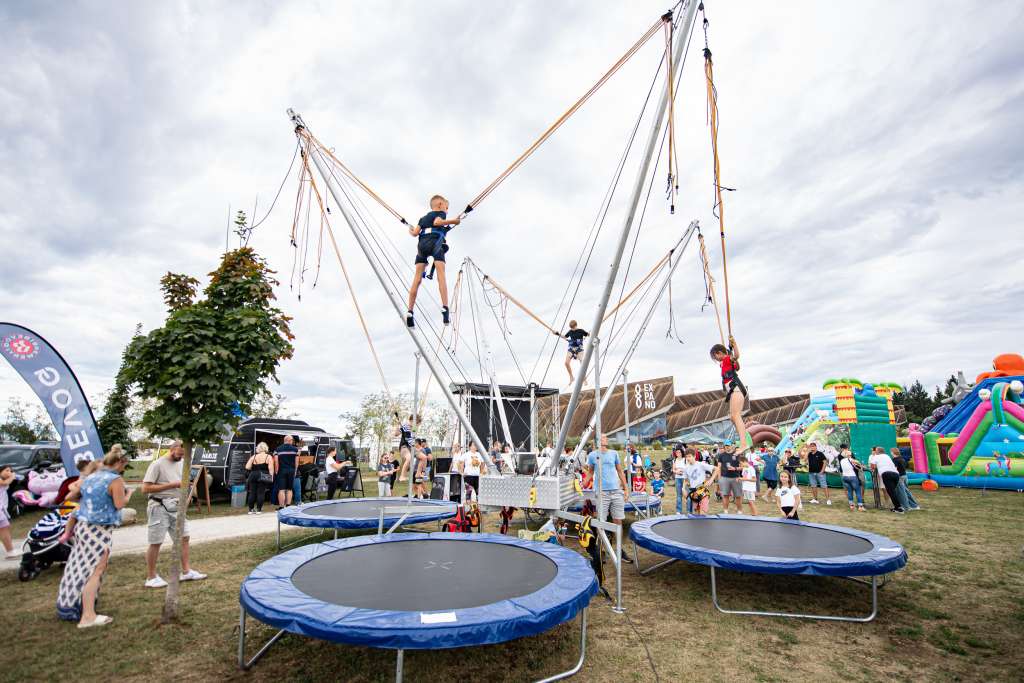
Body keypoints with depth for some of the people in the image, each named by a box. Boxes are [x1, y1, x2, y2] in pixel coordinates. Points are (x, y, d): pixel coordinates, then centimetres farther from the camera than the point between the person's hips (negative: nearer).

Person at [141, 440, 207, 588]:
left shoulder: (180, 464, 9)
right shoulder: (157, 464, -14)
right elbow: (145, 488, -18)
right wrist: (172, 485, -22)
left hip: (176, 507, 7)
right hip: (160, 508, -7)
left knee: (184, 537, 9)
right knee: (156, 542, 2)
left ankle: (186, 572, 17)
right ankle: (151, 578, 15)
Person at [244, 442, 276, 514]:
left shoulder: (254, 456, 12)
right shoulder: (268, 457, 2)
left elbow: (247, 467, 7)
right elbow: (271, 468, -7)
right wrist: (271, 477, -3)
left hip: (253, 476, 3)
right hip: (263, 476, -3)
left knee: (252, 493, 8)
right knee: (261, 493, 0)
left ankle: (251, 509, 12)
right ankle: (259, 510, 0)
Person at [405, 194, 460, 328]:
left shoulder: (423, 218, 32)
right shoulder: (440, 214, 17)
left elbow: (415, 233, 18)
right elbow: (437, 222, -6)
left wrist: (411, 231, 39)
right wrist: (452, 221, 1)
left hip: (421, 244, 5)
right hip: (435, 242, -5)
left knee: (417, 278, 2)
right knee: (441, 276, -13)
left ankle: (410, 312, -1)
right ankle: (445, 309, -27)